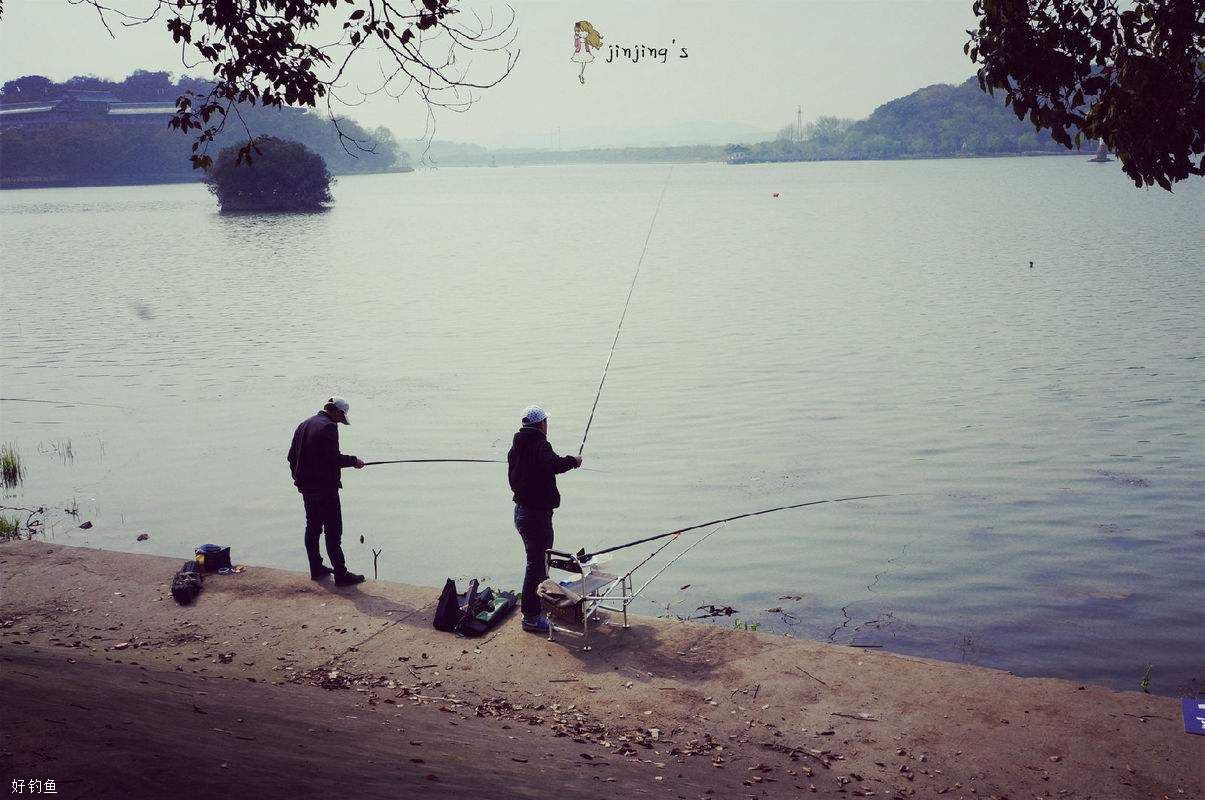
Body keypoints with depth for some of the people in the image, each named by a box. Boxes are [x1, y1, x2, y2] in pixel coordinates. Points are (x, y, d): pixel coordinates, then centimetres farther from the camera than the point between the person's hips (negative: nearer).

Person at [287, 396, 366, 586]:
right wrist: (353, 461, -6)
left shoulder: (303, 426, 13)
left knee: (312, 528, 17)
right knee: (333, 531, -6)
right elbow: (333, 458, -21)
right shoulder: (329, 427, -15)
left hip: (305, 487, 9)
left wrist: (298, 478, 27)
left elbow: (292, 456, 18)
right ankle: (341, 574, -5)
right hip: (325, 487, -9)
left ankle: (316, 568, 24)